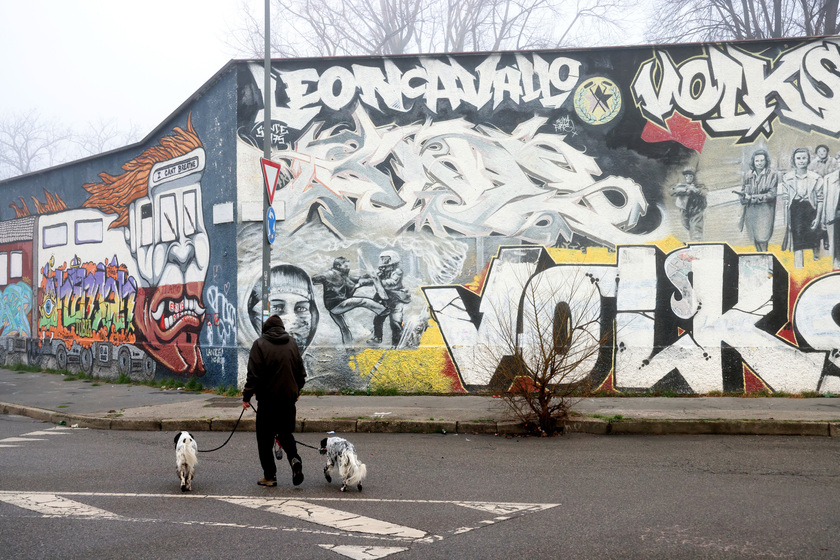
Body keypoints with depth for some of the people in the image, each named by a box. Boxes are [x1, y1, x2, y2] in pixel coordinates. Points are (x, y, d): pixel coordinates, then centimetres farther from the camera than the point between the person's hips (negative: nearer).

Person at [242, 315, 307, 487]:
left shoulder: (260, 344, -6)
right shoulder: (292, 343, 7)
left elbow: (254, 374, -11)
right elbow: (301, 372, 12)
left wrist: (247, 396, -5)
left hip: (268, 398, -4)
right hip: (289, 398, 4)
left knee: (265, 438, 5)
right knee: (286, 432, 18)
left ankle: (269, 476, 6)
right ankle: (294, 459, -8)